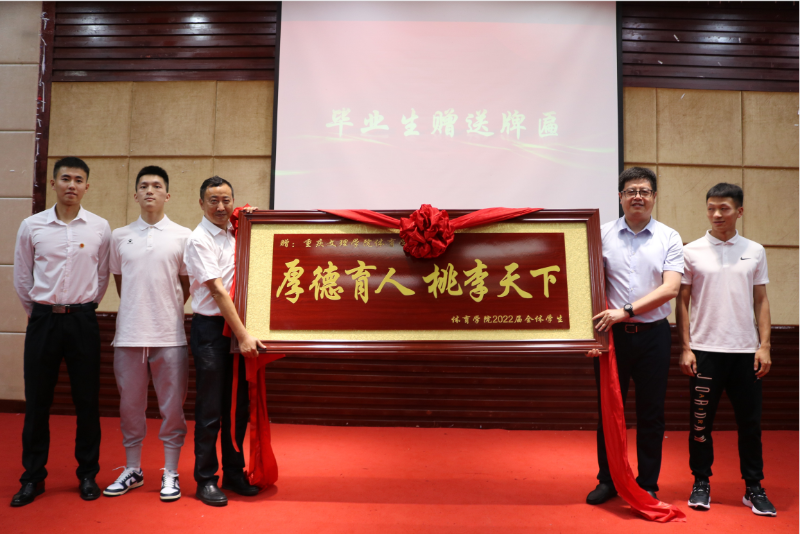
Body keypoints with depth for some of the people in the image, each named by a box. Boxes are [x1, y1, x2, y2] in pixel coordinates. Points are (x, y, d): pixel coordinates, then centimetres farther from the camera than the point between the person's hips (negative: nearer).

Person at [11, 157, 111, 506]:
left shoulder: (100, 228, 1)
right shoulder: (31, 226, 1)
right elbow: (21, 278, 9)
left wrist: (84, 307, 11)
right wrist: (38, 313, 11)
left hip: (82, 320, 0)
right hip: (43, 320, 0)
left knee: (87, 400, 5)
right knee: (37, 401, 7)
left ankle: (88, 474, 19)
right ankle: (33, 477, 21)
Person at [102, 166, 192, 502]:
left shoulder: (182, 236, 2)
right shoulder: (120, 236, 8)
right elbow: (119, 281, 16)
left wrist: (166, 311, 6)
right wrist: (137, 310, 11)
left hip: (169, 335, -2)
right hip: (129, 334, 2)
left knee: (172, 407, 4)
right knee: (130, 405, 12)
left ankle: (170, 473, 17)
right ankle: (132, 470, 27)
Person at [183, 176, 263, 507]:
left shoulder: (235, 233, 10)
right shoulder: (199, 240, -8)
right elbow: (218, 291, -15)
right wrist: (243, 336, -19)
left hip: (238, 327, 6)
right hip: (211, 329, -6)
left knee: (239, 405, 13)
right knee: (210, 409, 1)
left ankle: (234, 473, 27)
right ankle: (206, 479, 17)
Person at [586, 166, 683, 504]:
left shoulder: (669, 238, 3)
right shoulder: (603, 235, 3)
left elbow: (671, 288, -9)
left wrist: (625, 310, -18)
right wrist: (593, 329, -9)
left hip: (653, 334, 0)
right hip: (613, 333, 0)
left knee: (651, 413, 8)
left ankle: (648, 484, 24)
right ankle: (607, 480, 23)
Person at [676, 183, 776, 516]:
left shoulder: (754, 251, 7)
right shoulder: (692, 252, 1)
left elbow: (761, 301, 9)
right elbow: (682, 302, 2)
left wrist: (764, 346, 1)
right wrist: (685, 348, -3)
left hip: (746, 350, 2)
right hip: (705, 350, -1)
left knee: (750, 422, 8)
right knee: (701, 421, 5)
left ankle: (754, 488, 21)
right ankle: (701, 484, 18)